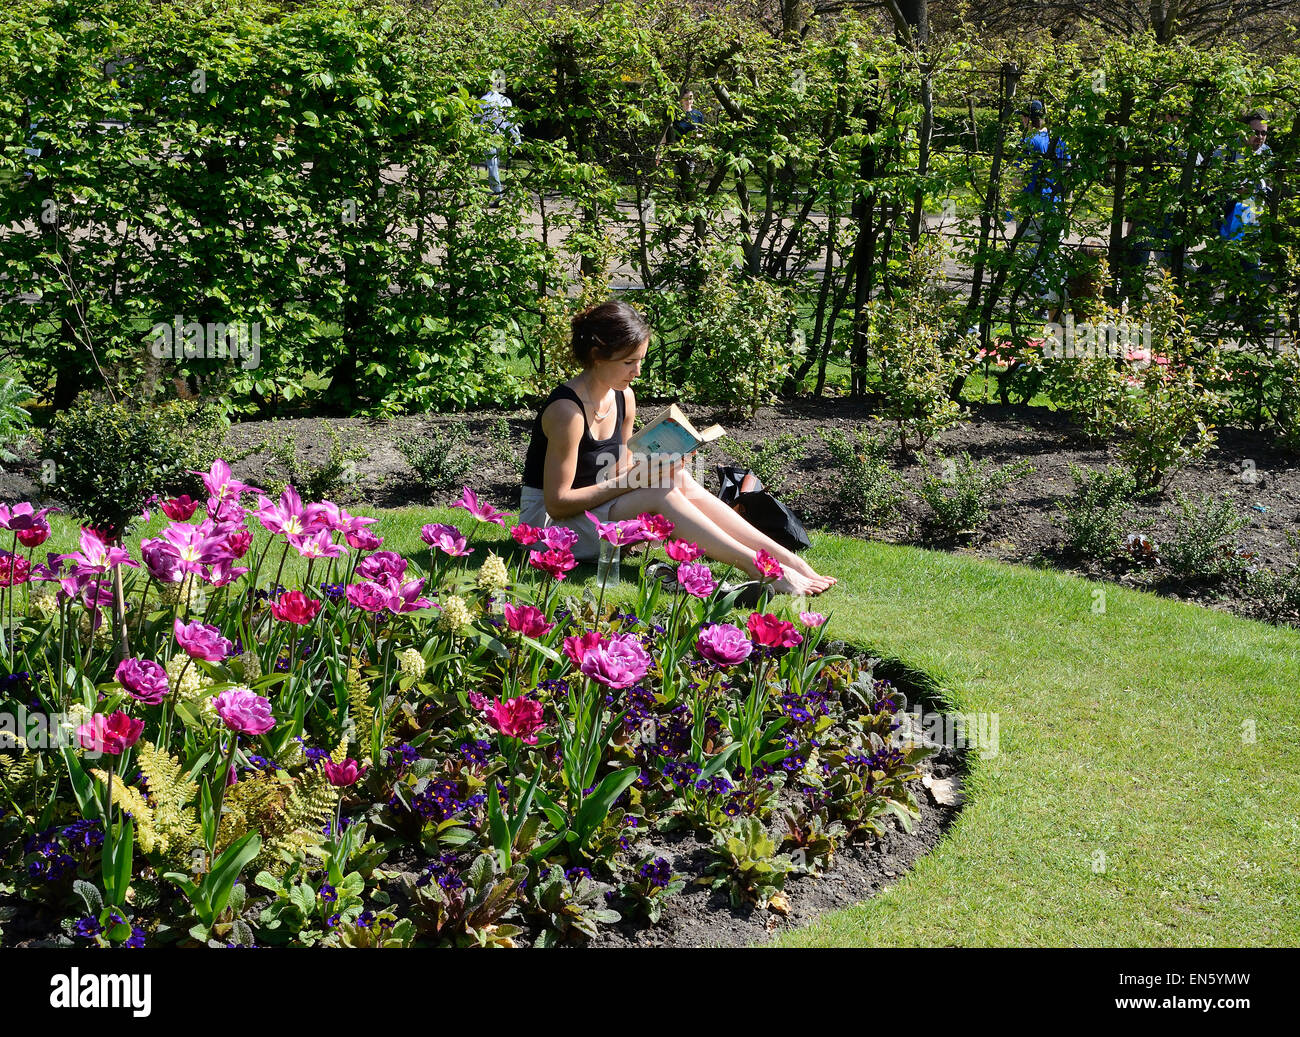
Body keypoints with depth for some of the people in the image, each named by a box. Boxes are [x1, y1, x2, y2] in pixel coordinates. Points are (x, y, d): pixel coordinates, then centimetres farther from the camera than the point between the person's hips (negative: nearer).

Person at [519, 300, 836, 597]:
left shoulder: (623, 398, 3)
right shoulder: (567, 411, -23)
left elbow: (620, 475, 9)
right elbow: (557, 503, -23)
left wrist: (649, 470, -13)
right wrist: (633, 479, -25)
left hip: (597, 509, 7)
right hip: (547, 522, -7)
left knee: (683, 484, -16)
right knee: (661, 494, -27)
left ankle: (790, 560, -23)